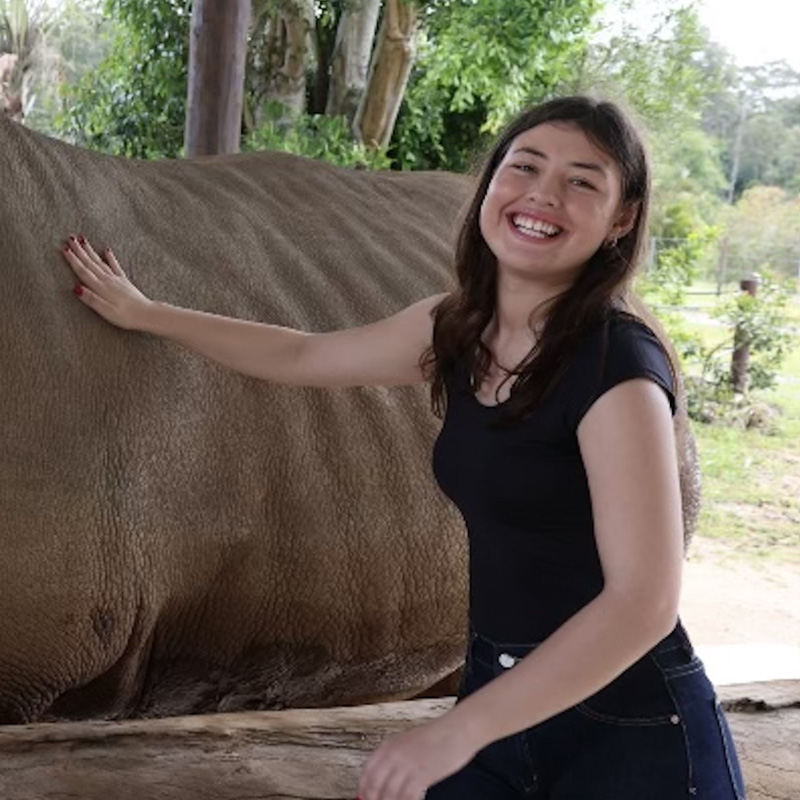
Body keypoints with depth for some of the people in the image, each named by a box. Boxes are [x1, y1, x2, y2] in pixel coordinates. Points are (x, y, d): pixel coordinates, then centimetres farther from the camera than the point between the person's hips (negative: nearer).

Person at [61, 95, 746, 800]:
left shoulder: (615, 363, -19)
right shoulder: (457, 328, 2)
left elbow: (643, 603, -23)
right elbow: (303, 357, 17)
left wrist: (455, 732, -24)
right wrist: (142, 313, 26)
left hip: (630, 732, -6)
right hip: (498, 692, 6)